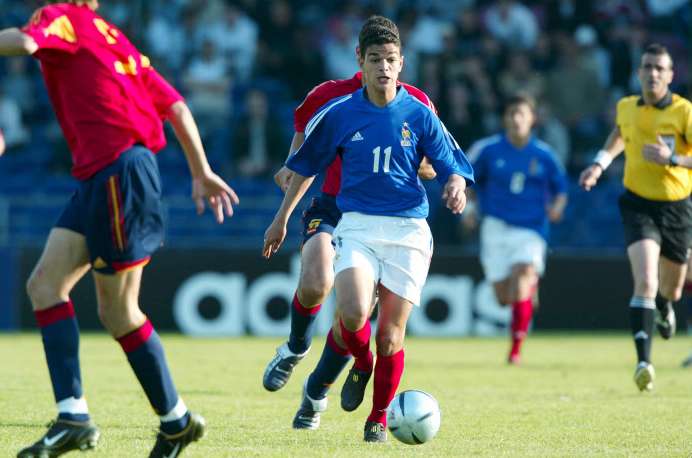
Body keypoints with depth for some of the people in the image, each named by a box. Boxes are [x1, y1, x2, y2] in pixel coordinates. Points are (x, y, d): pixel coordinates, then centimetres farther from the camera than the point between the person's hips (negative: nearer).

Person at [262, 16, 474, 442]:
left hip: (408, 231, 0)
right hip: (357, 226, 0)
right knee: (353, 314, -25)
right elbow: (305, 166, 15)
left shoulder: (419, 115, 1)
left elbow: (454, 166, 4)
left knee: (390, 336, -1)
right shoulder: (339, 114, 2)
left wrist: (456, 186, -20)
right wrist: (282, 218, 18)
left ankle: (378, 418, 18)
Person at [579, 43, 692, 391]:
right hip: (638, 205, 0)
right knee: (645, 282, -23)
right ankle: (643, 362, -25)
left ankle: (663, 308, 57)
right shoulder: (626, 108, 1)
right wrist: (600, 163, 14)